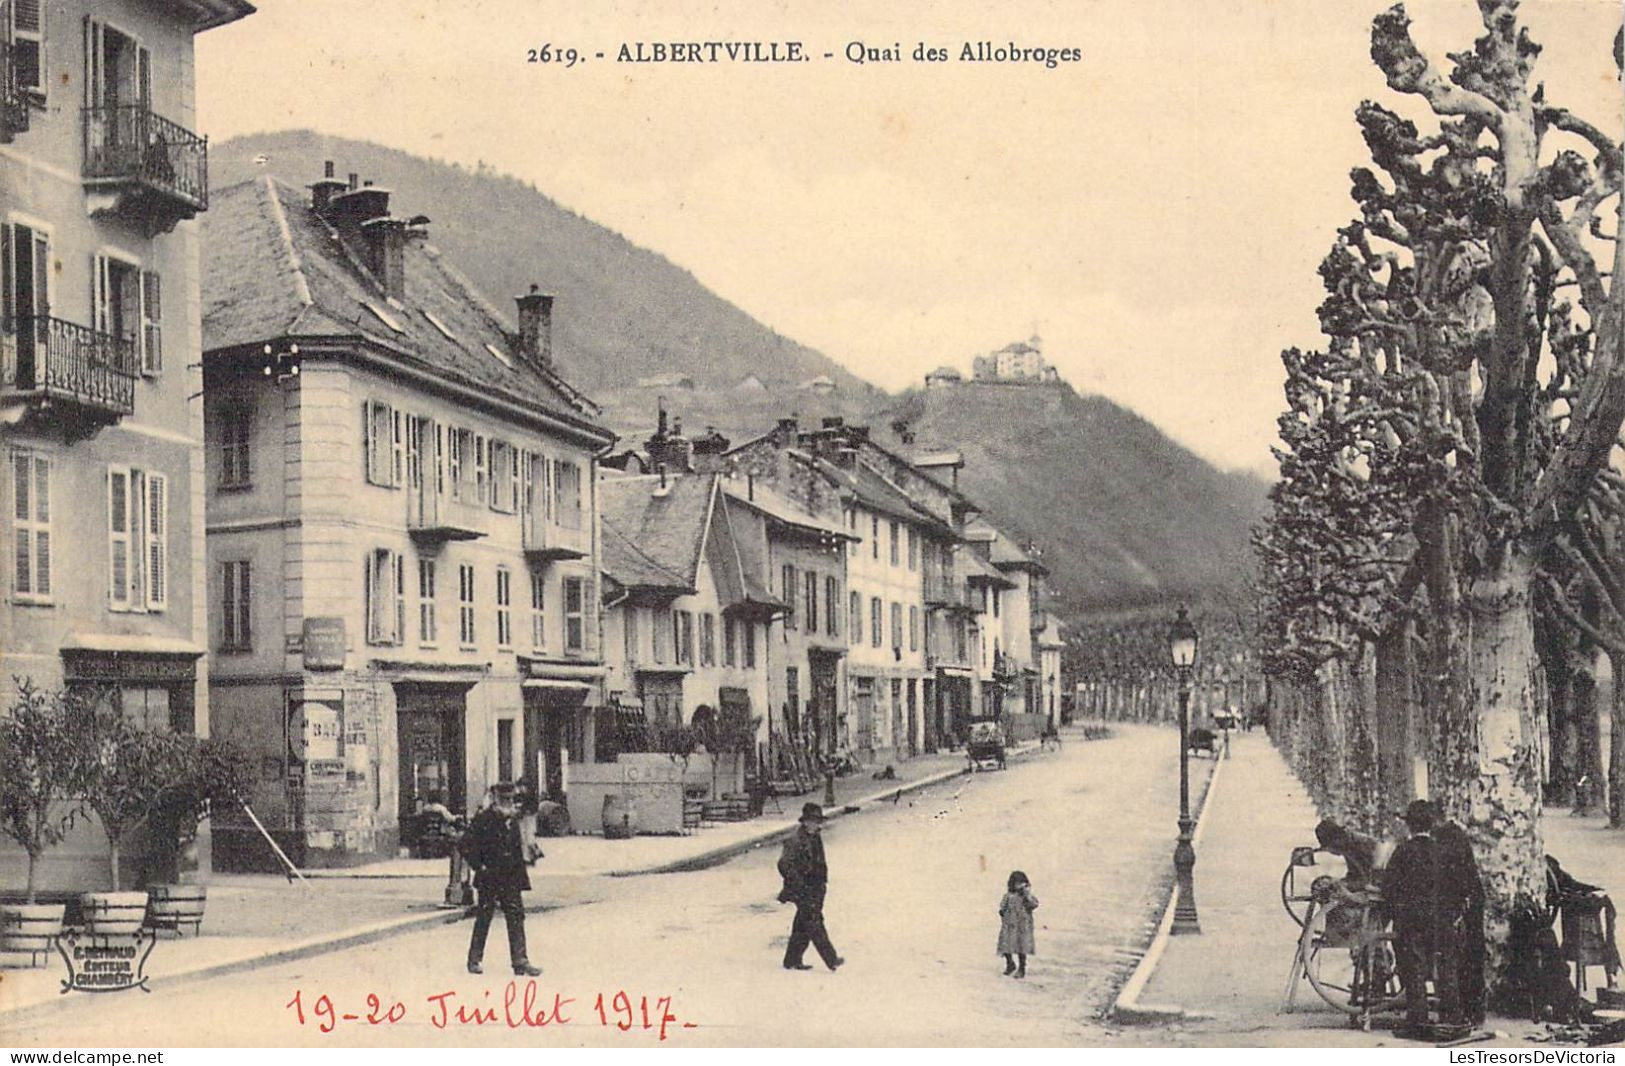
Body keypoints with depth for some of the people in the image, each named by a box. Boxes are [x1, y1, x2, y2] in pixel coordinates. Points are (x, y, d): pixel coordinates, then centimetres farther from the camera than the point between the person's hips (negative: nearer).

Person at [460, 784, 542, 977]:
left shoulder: (513, 819, 11)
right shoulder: (482, 820, -9)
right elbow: (467, 846, -11)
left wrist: (520, 871, 15)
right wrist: (479, 866, -12)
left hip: (511, 879, 5)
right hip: (489, 879, -5)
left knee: (516, 918, -1)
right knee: (483, 918, 4)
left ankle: (520, 961, 0)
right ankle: (474, 959, 16)